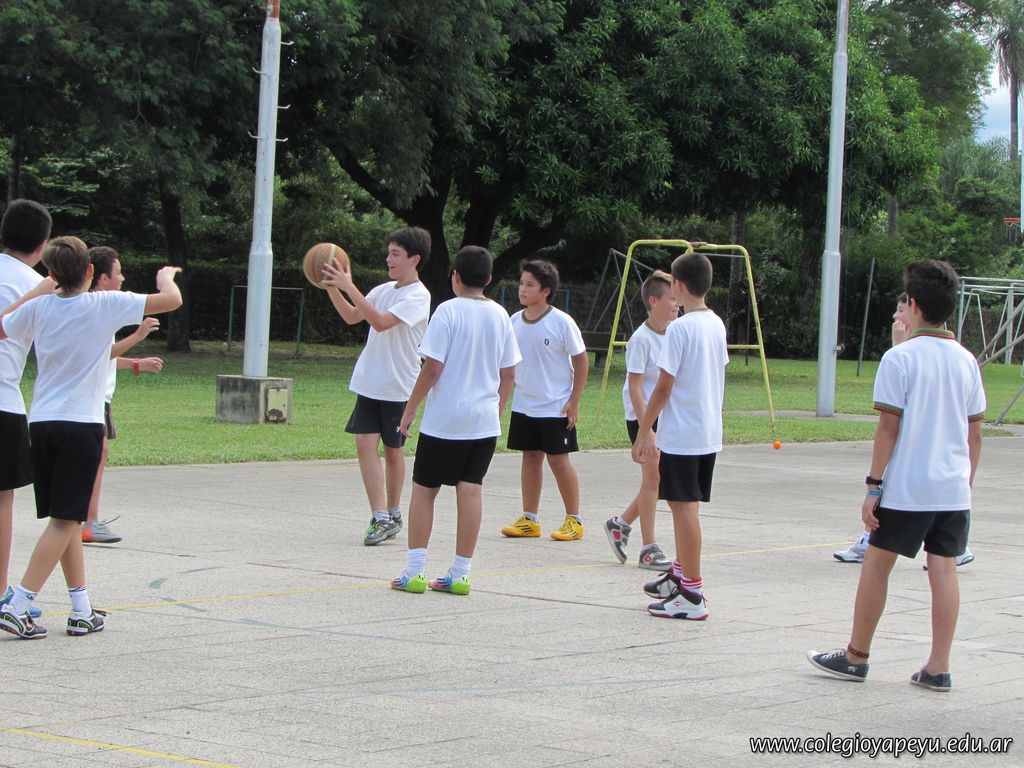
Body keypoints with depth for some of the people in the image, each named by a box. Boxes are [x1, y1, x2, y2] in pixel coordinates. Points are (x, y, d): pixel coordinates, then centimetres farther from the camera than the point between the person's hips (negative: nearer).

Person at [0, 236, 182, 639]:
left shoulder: (38, 307, 3)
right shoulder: (107, 304, -7)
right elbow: (172, 300, -7)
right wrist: (166, 277, 16)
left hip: (41, 422, 5)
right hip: (82, 424, -5)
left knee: (66, 518, 13)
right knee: (65, 521, -4)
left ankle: (82, 609, 15)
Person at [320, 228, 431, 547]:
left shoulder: (418, 296, -13)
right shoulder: (384, 290, 10)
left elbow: (381, 322, -25)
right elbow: (352, 316, 16)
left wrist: (348, 286, -26)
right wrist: (332, 288, 1)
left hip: (398, 388, -6)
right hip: (369, 383, 6)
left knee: (393, 450, 7)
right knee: (365, 444, -7)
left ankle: (392, 514, 23)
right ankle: (380, 518, -9)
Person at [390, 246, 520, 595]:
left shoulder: (448, 311, -10)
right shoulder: (500, 315, 6)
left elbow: (432, 367, -13)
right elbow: (509, 373, 10)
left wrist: (410, 409, -4)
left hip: (443, 421, -4)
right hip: (485, 422, 4)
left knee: (424, 489, 5)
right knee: (470, 490, 4)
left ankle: (414, 571, 4)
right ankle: (460, 573, 4)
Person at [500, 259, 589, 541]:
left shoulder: (561, 322, -11)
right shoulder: (515, 321, 4)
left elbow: (581, 360, -6)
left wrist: (574, 401, -9)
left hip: (556, 407, -5)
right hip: (524, 405, 5)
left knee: (558, 460, -1)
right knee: (530, 458, 9)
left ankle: (574, 520, 10)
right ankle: (529, 520, 16)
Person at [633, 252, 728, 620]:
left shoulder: (679, 328, -15)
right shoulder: (717, 325, 9)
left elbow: (663, 387, -15)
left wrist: (644, 432, -7)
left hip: (681, 435, -8)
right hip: (710, 433, 8)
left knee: (684, 507, -5)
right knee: (686, 507, 20)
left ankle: (692, 597, -4)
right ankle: (679, 575, 34)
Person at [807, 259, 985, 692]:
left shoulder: (900, 358, -10)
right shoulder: (966, 361, 7)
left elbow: (888, 426, -11)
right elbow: (975, 431, 10)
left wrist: (873, 486, -7)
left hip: (906, 489, -5)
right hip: (954, 491, 5)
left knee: (876, 564, 7)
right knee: (944, 571, 5)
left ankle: (856, 657, 16)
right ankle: (938, 669, 5)